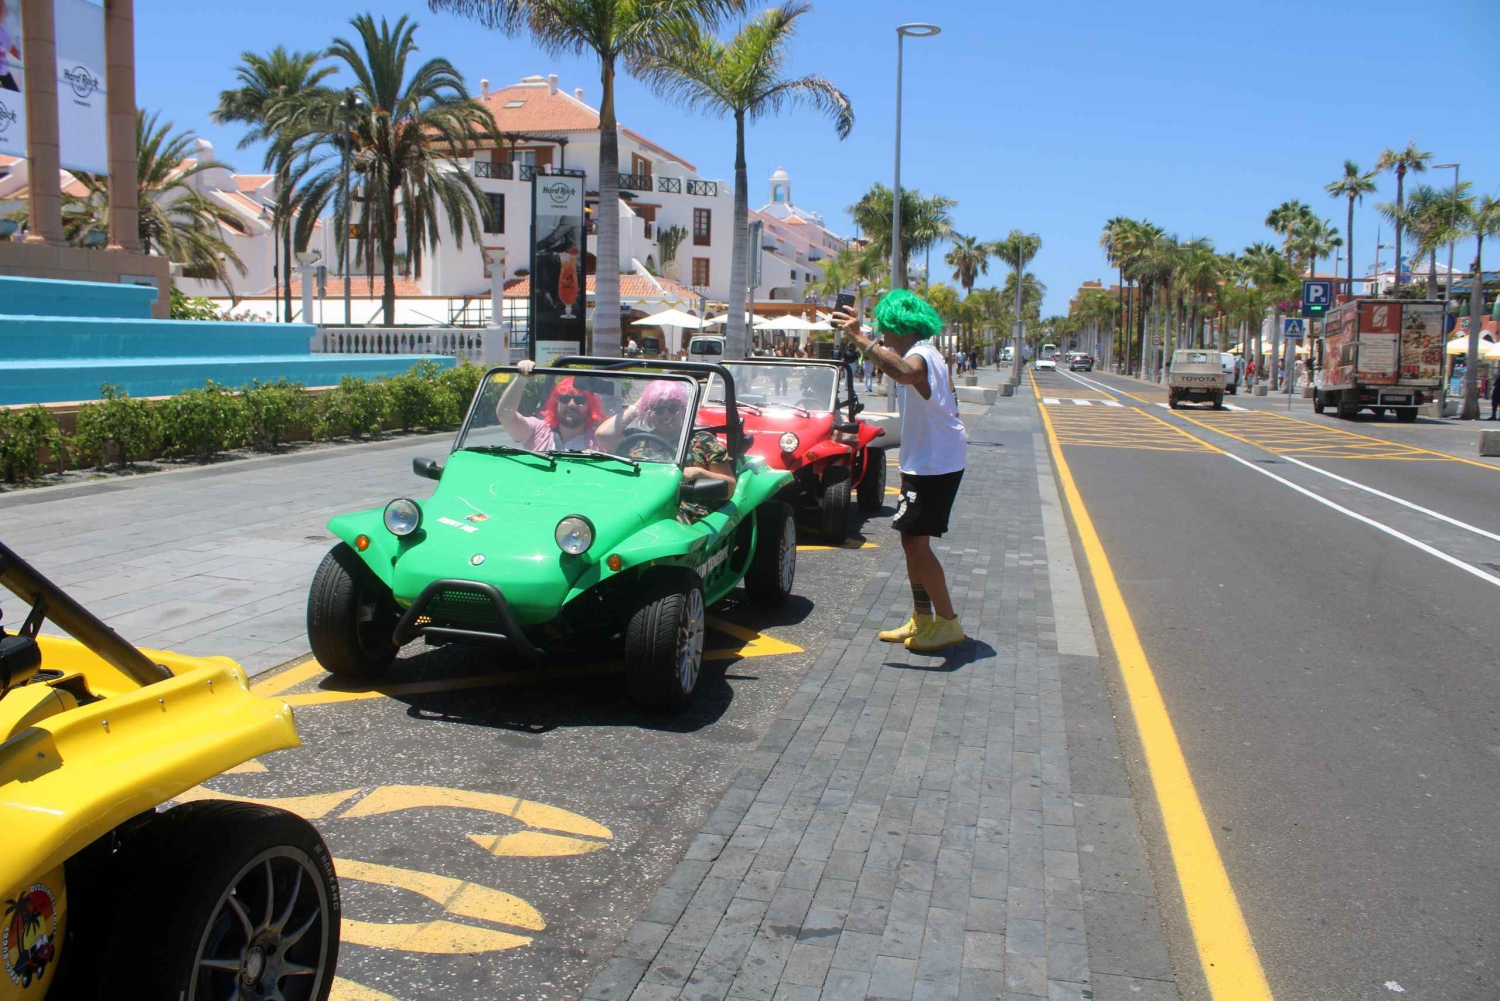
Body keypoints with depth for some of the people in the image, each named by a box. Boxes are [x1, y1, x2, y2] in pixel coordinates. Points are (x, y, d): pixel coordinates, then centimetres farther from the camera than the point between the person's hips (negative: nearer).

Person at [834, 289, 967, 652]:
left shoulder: (920, 355, -20)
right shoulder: (927, 353, 13)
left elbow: (905, 373, -46)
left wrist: (862, 339, -44)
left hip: (934, 465, -11)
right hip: (925, 461, 11)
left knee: (916, 541, -10)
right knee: (911, 538, 15)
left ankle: (947, 623, -2)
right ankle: (922, 618, 24)